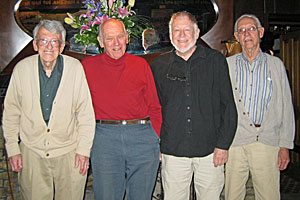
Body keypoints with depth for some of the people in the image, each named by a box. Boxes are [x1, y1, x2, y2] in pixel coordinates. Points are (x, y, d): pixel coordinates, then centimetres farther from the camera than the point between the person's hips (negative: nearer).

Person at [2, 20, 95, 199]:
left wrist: (84, 149, -5)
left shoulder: (75, 68, -10)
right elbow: (11, 113, 4)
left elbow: (86, 112, -4)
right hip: (32, 153, 1)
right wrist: (12, 149, 3)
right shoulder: (22, 69, -6)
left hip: (68, 152, -1)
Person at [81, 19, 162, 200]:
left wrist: (157, 140, 3)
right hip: (104, 138, -1)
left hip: (142, 137, 1)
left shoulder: (141, 64, 7)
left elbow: (154, 107, 9)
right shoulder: (88, 66, 4)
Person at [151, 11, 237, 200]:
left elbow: (228, 106, 1)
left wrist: (223, 144, -5)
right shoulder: (160, 65, 7)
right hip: (173, 150, 1)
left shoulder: (216, 60, 3)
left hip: (210, 150, -1)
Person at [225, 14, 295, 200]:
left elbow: (286, 108, 8)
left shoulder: (276, 64, 10)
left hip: (268, 143, 0)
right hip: (234, 143, 0)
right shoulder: (227, 65, 9)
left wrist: (285, 145, 2)